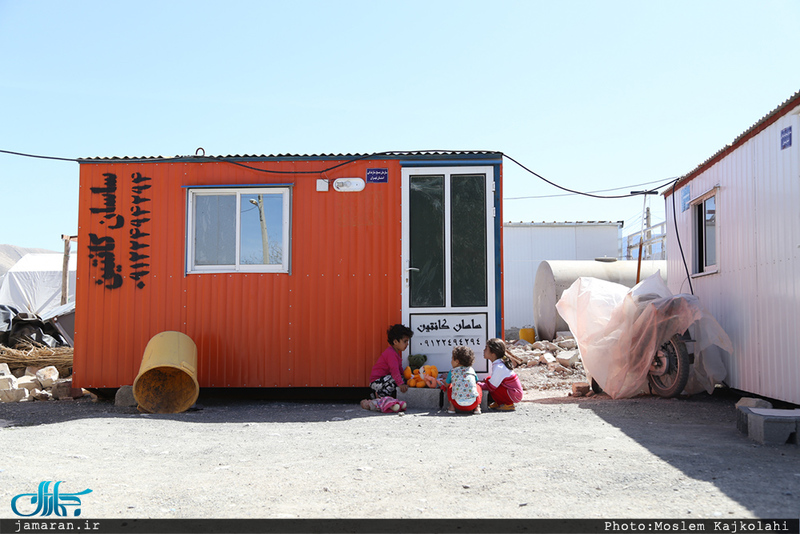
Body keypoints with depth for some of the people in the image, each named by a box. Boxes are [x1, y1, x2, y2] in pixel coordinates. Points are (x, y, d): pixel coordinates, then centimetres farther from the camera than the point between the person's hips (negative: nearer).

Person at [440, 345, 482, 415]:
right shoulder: (471, 370, 17)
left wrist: (443, 381, 49)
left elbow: (446, 385, 25)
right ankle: (477, 407, 15)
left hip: (459, 405, -1)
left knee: (450, 387, 27)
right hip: (473, 403, 1)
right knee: (478, 387, 32)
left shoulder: (452, 371, 11)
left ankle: (452, 407, 14)